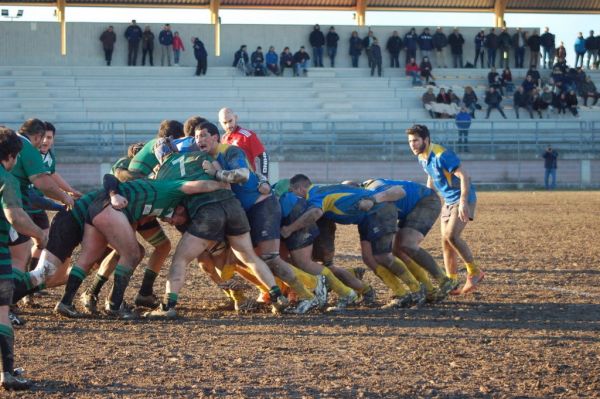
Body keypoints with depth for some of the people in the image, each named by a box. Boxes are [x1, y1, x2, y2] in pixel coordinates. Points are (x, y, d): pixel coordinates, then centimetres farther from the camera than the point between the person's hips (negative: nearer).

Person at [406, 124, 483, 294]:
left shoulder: (441, 155, -23)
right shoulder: (422, 157, 4)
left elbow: (464, 176, -27)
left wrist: (463, 202, -33)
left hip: (463, 198, -9)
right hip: (448, 201, 9)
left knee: (451, 235, -23)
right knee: (446, 242, 4)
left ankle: (474, 272, -9)